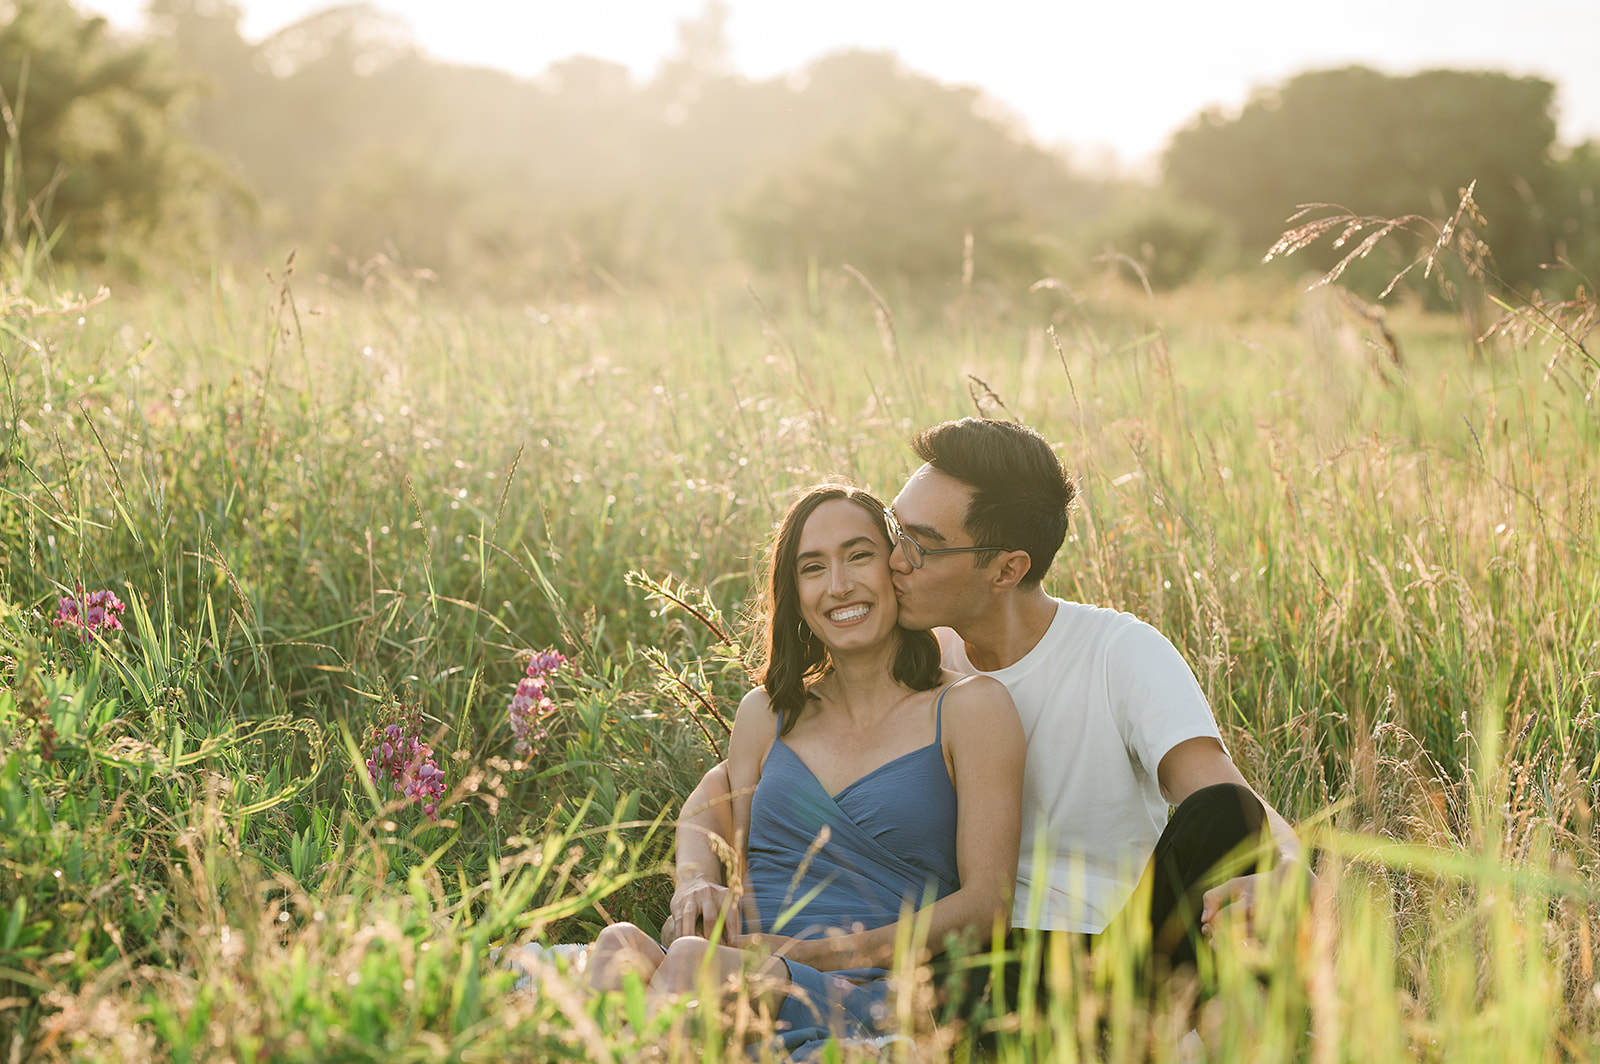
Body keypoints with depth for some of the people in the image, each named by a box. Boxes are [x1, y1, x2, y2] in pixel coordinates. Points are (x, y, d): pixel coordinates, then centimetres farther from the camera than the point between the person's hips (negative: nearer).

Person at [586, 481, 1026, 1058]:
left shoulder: (970, 707, 7)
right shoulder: (766, 714, 20)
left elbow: (986, 903, -1)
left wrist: (827, 953, -12)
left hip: (872, 996, -4)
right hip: (746, 981, 4)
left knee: (694, 962, -36)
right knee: (621, 945, -32)